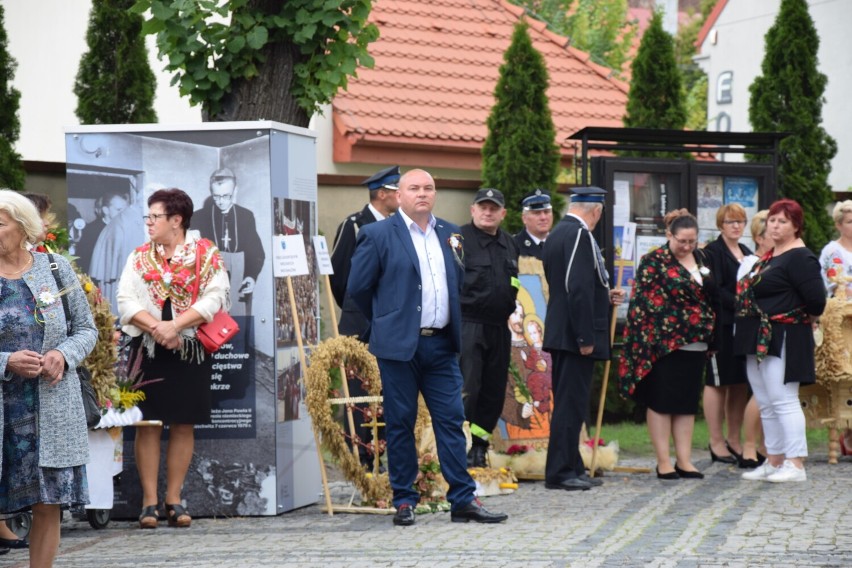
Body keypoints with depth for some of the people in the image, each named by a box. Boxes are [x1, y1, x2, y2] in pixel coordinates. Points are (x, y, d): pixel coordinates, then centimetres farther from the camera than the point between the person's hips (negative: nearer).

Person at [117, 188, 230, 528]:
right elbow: (126, 302, 0)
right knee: (148, 423, -2)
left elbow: (214, 298, -9)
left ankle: (174, 499, 10)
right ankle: (149, 501, 3)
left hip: (191, 348, -1)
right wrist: (155, 327, -16)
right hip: (148, 349, 1)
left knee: (183, 424, 2)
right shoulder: (139, 257, 10)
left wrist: (176, 325, -18)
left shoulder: (206, 254, 2)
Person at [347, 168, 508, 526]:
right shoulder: (378, 235, -2)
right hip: (400, 345, -4)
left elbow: (460, 283, 23)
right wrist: (386, 320, 8)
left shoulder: (450, 234, 13)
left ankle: (463, 500, 4)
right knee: (400, 423, 2)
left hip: (441, 345, 4)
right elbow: (358, 287, 1)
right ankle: (404, 500, 9)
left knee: (452, 419, 2)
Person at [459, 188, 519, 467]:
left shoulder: (509, 244, 16)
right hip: (467, 326, -7)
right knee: (465, 391, -12)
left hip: (500, 329, 7)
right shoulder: (458, 238, -4)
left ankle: (478, 448, 18)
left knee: (494, 392, 8)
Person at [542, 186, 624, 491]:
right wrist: (586, 337, -22)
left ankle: (572, 468, 21)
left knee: (568, 402, 14)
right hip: (575, 334, -10)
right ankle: (560, 472, -3)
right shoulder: (580, 234, -16)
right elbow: (578, 288, -23)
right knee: (571, 404, -6)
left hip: (560, 333, 10)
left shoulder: (557, 234, 15)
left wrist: (605, 297, 27)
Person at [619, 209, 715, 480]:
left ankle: (684, 460, 13)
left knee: (688, 403, 8)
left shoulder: (700, 260, 11)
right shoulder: (654, 262, -7)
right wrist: (648, 342, -16)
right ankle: (663, 462, 4)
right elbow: (642, 303, -10)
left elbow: (710, 298, 19)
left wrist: (710, 338, 15)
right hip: (664, 343, -6)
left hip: (695, 345, 6)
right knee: (661, 402, 0)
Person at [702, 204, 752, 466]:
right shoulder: (712, 252, -5)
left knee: (741, 383, 8)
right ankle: (716, 442, 1)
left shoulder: (746, 253, 19)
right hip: (721, 325, -7)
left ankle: (733, 439, 16)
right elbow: (714, 290, -14)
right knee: (717, 382, -3)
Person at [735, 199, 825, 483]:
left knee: (783, 401, -10)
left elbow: (816, 300, -19)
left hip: (782, 340, -10)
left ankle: (795, 465, -8)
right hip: (759, 341, 10)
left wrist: (804, 317, -2)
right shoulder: (769, 256, 16)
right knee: (766, 405, 13)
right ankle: (774, 462, 19)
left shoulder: (800, 258, -12)